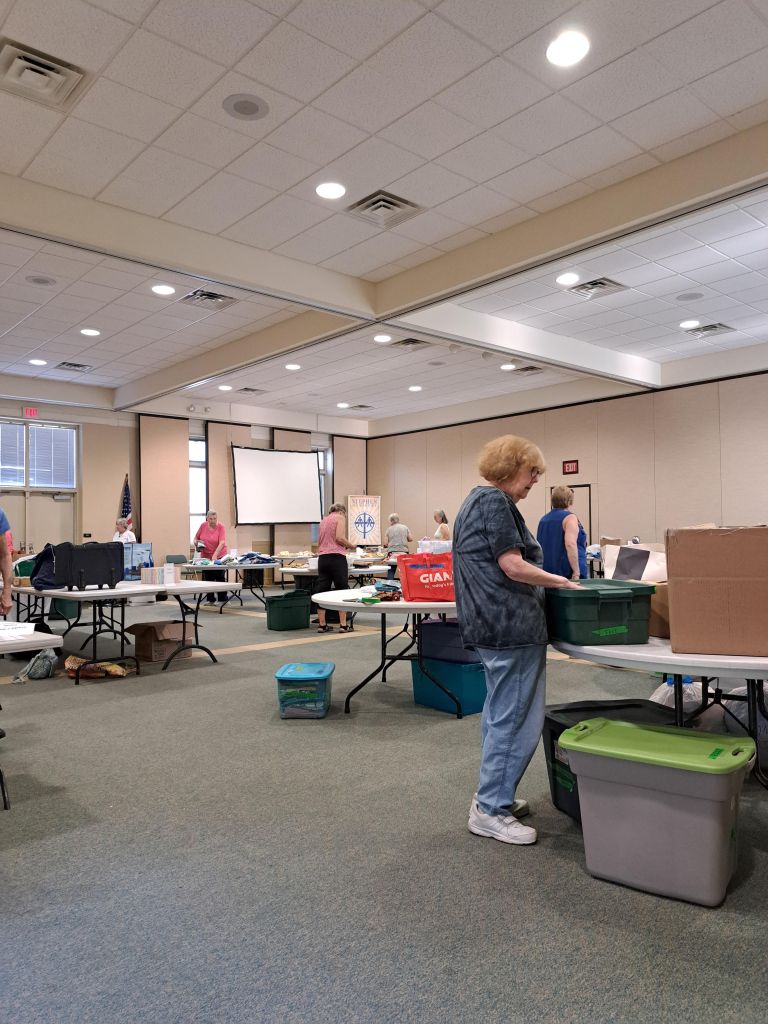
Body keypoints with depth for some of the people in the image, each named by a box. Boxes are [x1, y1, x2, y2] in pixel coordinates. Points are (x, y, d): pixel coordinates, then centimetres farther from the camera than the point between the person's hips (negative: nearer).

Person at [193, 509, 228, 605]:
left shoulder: (221, 527, -12)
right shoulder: (203, 526, -1)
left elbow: (222, 543, -23)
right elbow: (196, 538, 12)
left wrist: (215, 555, -34)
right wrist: (197, 543, -12)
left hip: (219, 556, -4)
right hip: (205, 556, 4)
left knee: (220, 579, -2)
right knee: (208, 579, 6)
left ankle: (223, 599, 6)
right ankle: (211, 600, 13)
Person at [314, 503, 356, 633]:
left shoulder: (324, 520, 21)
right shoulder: (340, 517, 1)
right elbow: (339, 537, -13)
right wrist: (351, 545, 3)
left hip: (322, 557, 6)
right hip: (336, 557, -6)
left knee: (322, 590, 6)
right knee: (342, 590, -1)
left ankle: (322, 624, 7)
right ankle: (343, 624, -2)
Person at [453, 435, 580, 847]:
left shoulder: (478, 499, 17)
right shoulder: (495, 501, -14)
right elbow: (513, 566, -19)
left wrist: (548, 581, 21)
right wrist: (563, 582, -8)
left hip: (491, 624, 11)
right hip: (511, 626, -11)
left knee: (500, 714, 18)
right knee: (517, 719, -3)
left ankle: (493, 795, 29)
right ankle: (490, 810, 7)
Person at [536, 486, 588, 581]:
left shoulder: (543, 519, 13)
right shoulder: (570, 517, -7)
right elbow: (570, 544, -21)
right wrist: (576, 572, -21)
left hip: (546, 570, 7)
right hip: (567, 572, -7)